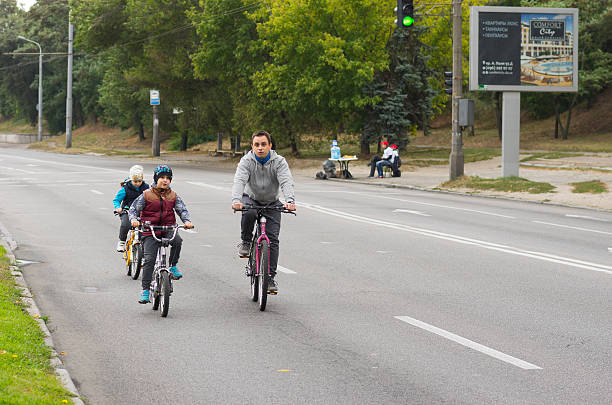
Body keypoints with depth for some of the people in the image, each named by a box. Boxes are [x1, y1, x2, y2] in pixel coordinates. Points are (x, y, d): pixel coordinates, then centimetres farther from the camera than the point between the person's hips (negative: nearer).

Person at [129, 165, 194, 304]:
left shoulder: (173, 196, 7)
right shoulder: (147, 195, 0)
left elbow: (182, 209, 7)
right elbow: (134, 208, 2)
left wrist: (187, 221, -13)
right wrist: (134, 220, -18)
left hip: (168, 228, 2)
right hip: (150, 231, -2)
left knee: (177, 240, -32)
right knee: (149, 259, -12)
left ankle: (173, 266, -9)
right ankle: (145, 290, -4)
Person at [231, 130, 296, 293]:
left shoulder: (279, 162, -15)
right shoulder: (246, 161, -15)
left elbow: (286, 182, -28)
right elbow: (239, 181, -29)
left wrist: (290, 201, -48)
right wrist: (236, 200, -49)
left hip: (272, 203, 1)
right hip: (251, 198, -1)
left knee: (272, 238, -9)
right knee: (248, 212, -37)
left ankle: (271, 277, -2)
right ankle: (245, 242, -11)